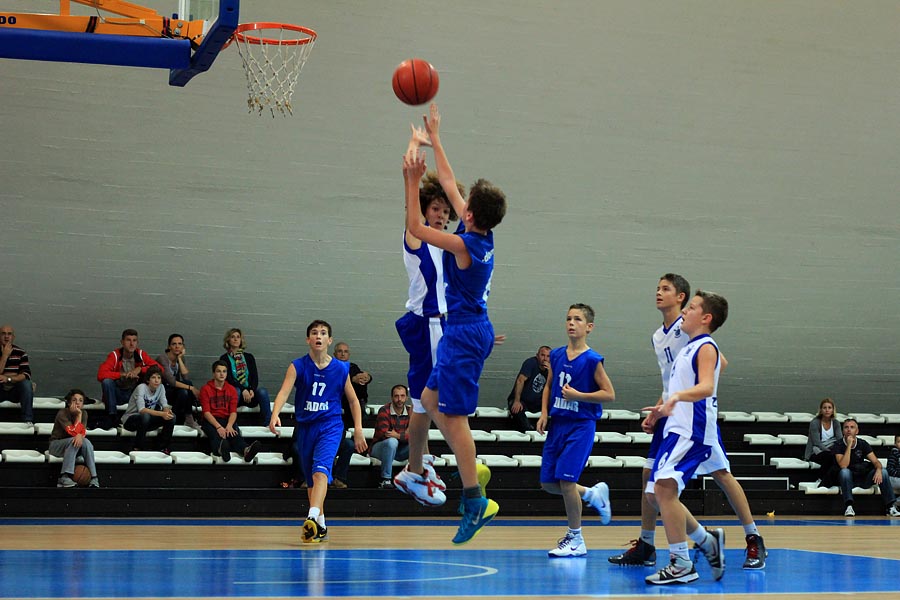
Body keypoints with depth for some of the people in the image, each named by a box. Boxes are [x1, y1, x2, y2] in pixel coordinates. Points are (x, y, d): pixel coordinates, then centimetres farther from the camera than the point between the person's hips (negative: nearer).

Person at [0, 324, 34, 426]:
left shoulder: (20, 353, -1)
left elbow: (26, 375, -13)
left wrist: (8, 378, -28)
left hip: (15, 391, 1)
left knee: (26, 384, -30)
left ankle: (28, 420, -31)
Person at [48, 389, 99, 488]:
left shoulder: (83, 413, -2)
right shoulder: (62, 413, -19)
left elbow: (83, 432, -10)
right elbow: (73, 432, -27)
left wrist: (80, 435, -33)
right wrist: (78, 415, -27)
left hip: (72, 447, 4)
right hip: (56, 445, -4)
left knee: (86, 442, -27)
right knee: (73, 441, -34)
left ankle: (93, 479, -29)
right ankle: (65, 478, -40)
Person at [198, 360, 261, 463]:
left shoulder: (231, 389, 13)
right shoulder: (205, 389, 3)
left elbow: (233, 412, 3)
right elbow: (206, 412, -7)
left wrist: (229, 426, -20)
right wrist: (218, 427, -24)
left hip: (227, 420, 2)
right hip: (211, 420, -2)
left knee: (234, 432, -33)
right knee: (216, 435, -38)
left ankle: (246, 450, -66)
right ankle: (221, 448, -75)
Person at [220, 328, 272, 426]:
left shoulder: (249, 357, 15)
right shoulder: (224, 359, 6)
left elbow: (255, 376, 5)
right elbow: (228, 378, -6)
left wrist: (252, 390, -16)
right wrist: (243, 390, -21)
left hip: (250, 392, 2)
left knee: (262, 391, -29)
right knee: (235, 391, -37)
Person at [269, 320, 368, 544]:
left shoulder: (341, 368, -1)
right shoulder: (298, 366, -4)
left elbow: (353, 400, 11)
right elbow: (284, 391, -19)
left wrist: (358, 431, 5)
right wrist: (275, 415, -37)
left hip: (330, 426, -3)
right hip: (305, 426, 3)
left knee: (320, 470, -25)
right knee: (310, 480, 12)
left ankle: (312, 518, -41)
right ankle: (321, 527, 25)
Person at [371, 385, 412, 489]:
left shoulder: (410, 412, -1)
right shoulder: (384, 411, -15)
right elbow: (383, 434, -26)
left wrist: (398, 435, -25)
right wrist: (405, 435, -17)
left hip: (399, 450, 4)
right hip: (379, 448, -4)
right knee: (392, 441, -37)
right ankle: (385, 480, -30)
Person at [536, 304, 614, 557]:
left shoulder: (592, 360, -10)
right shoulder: (556, 355, 7)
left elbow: (609, 394, -9)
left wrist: (578, 395, -18)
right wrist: (544, 413, 5)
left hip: (581, 425, -6)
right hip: (558, 424, 6)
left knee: (566, 479, -11)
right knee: (548, 483, 6)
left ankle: (575, 540, 3)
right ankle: (592, 494, 32)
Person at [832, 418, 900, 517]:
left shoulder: (863, 444, 0)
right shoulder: (838, 445, -11)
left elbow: (876, 462, -7)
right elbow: (843, 466, -25)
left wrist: (878, 470, -31)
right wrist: (849, 445, -27)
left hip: (862, 478, 3)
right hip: (847, 479, -3)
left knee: (883, 471, -21)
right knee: (845, 472, -37)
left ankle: (890, 506, -22)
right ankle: (848, 506, -39)